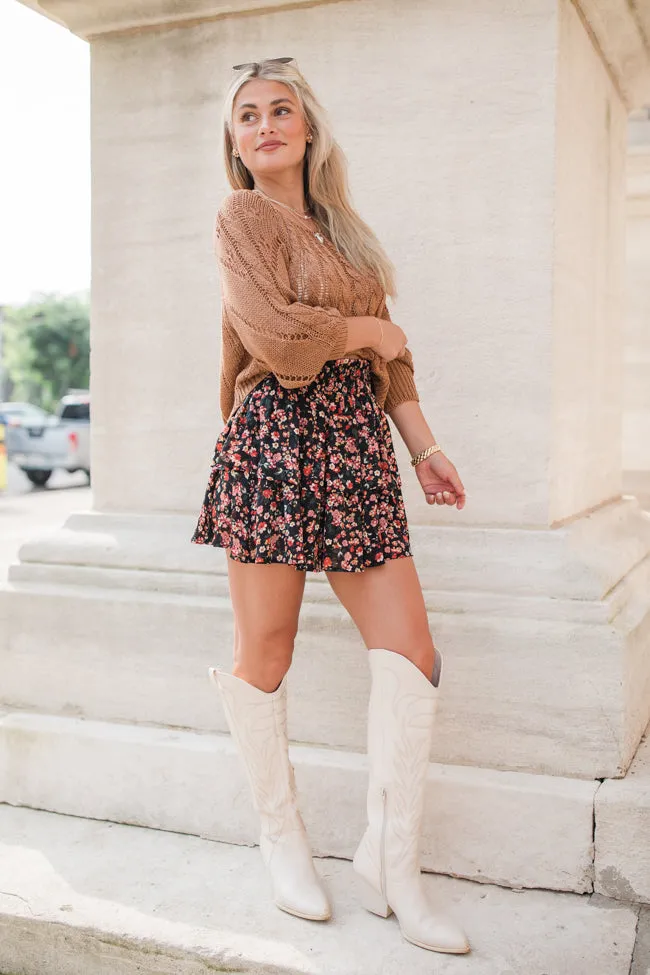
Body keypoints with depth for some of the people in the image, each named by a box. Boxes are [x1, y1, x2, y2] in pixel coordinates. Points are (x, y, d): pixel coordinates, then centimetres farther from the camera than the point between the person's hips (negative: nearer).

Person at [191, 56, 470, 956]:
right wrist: (372, 330, 1)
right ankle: (281, 836, 22)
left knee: (410, 647, -2)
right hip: (276, 441, -6)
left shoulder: (339, 226, 22)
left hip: (357, 449, 6)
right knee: (267, 652, 1)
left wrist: (425, 448, 12)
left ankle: (390, 863, 9)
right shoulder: (242, 216, 3)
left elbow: (389, 360, 20)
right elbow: (276, 334, -13)